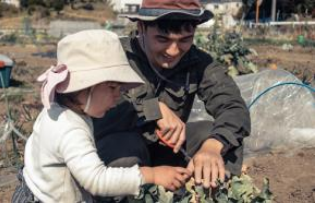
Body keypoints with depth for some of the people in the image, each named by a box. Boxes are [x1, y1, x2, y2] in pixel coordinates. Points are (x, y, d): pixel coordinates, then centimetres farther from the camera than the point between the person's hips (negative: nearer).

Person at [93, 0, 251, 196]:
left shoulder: (198, 62, -11)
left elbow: (235, 108, -23)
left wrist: (212, 145, -43)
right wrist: (156, 109, -36)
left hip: (166, 148, 3)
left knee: (222, 136, -20)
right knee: (125, 146, -35)